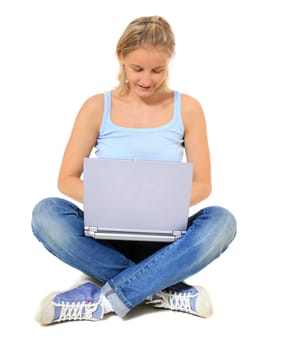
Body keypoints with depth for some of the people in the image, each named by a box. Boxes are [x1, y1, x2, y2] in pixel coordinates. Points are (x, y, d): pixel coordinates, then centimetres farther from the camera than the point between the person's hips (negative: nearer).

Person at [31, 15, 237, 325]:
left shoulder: (187, 109, -1)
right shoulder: (97, 107, -2)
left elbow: (203, 184, -1)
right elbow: (67, 179, -2)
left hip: (162, 239, 0)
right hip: (106, 234, 0)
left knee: (221, 221, -29)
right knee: (46, 213, -28)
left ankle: (101, 298, -27)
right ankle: (163, 291, -25)